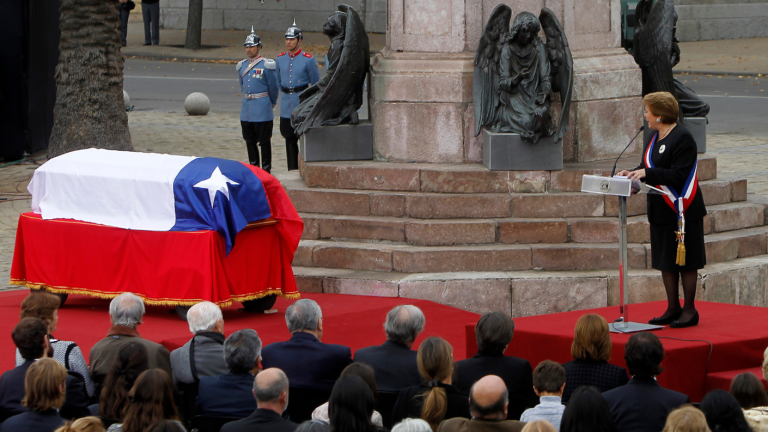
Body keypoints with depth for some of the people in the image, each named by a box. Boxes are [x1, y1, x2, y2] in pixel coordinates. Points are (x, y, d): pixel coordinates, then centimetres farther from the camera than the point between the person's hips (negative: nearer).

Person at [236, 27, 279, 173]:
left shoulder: (266, 65, -8)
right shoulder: (242, 66, 10)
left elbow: (273, 87, 0)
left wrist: (271, 103, 10)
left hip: (262, 111, -6)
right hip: (246, 110, 6)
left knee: (264, 141, -1)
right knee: (250, 140, 10)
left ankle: (266, 169, 4)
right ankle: (253, 167, 19)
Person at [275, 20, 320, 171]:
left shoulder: (308, 59, -5)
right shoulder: (280, 59, 7)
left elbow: (316, 84, 3)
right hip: (286, 107, 4)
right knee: (290, 139, 8)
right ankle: (292, 170, 14)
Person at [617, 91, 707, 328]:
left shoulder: (682, 138, -17)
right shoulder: (655, 137, 11)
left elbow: (679, 175, -23)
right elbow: (649, 167, 17)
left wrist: (646, 173, -25)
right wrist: (632, 173, -2)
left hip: (682, 211, -9)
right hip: (661, 211, 9)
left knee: (685, 262, -1)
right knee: (666, 261, 12)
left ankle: (689, 310, 7)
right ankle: (673, 308, 20)